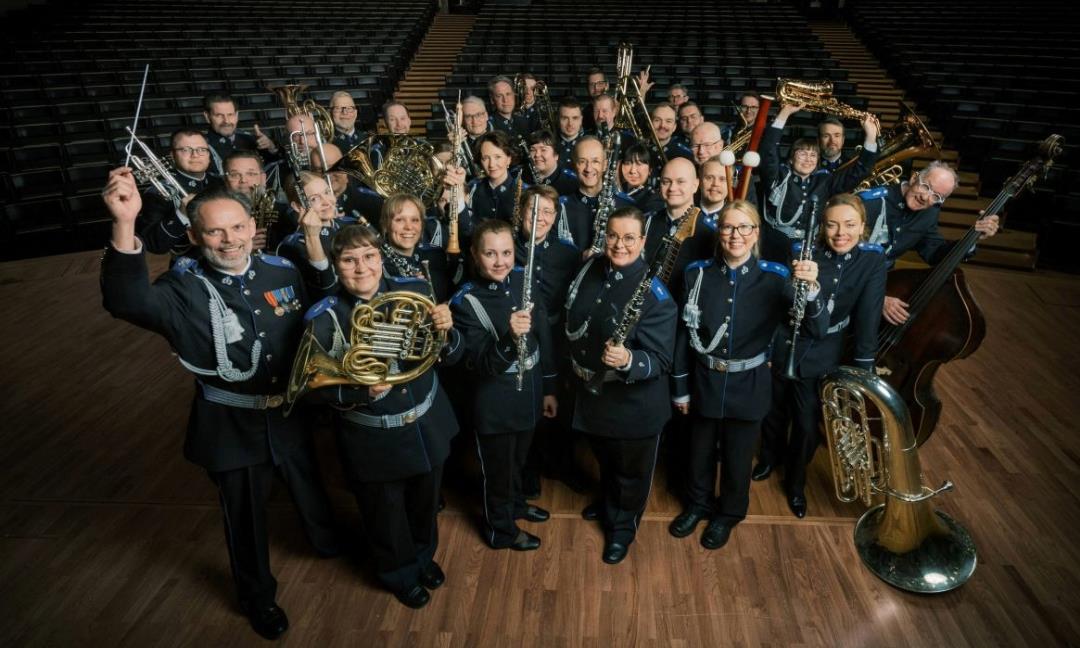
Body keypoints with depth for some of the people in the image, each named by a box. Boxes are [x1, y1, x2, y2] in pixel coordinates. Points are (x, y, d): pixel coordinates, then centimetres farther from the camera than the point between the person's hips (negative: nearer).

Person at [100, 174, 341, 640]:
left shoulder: (281, 270, -7)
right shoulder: (183, 289, -19)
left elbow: (311, 331, 7)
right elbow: (127, 301, -41)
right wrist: (124, 224, -54)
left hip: (289, 412, 3)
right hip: (231, 425, -3)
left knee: (309, 488, 26)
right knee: (245, 516, 18)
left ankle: (328, 544, 59)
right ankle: (257, 596, 45)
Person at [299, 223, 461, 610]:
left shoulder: (414, 292, -10)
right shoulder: (324, 319, -18)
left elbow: (450, 357, -5)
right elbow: (313, 389, -14)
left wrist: (445, 331, -27)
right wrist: (360, 391, -31)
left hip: (427, 426, 3)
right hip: (374, 442, -3)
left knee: (425, 504, 27)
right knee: (386, 516, 20)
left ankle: (424, 555, 58)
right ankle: (399, 573, 50)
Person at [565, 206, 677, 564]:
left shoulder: (655, 293, -24)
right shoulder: (591, 268, -6)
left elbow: (661, 360, -26)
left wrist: (628, 360, -46)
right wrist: (574, 371, 14)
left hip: (634, 403, -5)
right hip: (590, 391, 6)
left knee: (631, 469, 19)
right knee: (604, 458, 30)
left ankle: (623, 526, 45)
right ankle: (608, 502, 59)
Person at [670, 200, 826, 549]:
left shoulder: (774, 278, -13)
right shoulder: (698, 273, -10)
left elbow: (818, 329, -19)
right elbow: (684, 334, -3)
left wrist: (811, 289, -39)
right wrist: (680, 387, 1)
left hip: (747, 384, -1)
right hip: (704, 380, 1)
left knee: (737, 455, 18)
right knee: (701, 450, 20)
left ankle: (728, 514, 44)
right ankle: (698, 504, 47)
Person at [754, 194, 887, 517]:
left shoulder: (873, 260, -11)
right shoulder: (803, 252, -14)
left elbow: (868, 315, -14)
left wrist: (863, 367, -15)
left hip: (821, 356, 0)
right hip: (781, 347, 0)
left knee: (808, 426, 10)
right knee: (773, 413, 20)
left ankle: (795, 483, 37)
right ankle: (769, 457, 51)